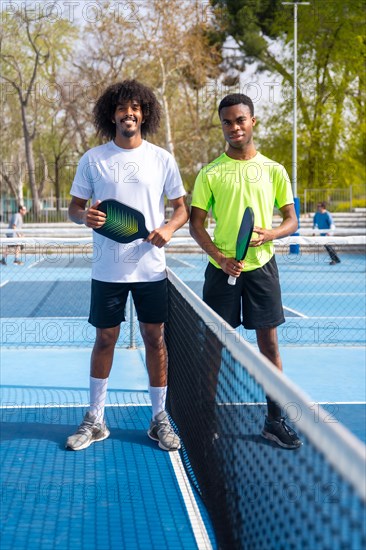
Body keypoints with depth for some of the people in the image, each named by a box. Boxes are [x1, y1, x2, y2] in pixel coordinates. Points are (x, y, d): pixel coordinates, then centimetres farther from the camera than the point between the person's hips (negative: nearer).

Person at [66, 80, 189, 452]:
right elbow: (74, 208, 5)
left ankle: (159, 419, 18)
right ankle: (95, 421, 19)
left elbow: (181, 208, 7)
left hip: (150, 267, 0)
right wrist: (85, 216, -18)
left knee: (154, 338, 5)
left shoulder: (161, 159, 2)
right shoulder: (93, 159, 1)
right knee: (105, 339, 7)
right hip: (107, 269, 0)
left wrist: (169, 228, -15)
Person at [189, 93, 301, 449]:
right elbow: (196, 224, 0)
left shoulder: (273, 171, 4)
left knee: (269, 341, 3)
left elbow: (292, 220, 7)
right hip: (222, 269, -1)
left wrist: (270, 234, -16)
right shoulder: (210, 173, 2)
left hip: (261, 266, 1)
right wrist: (221, 258, -15)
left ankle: (274, 420, 12)